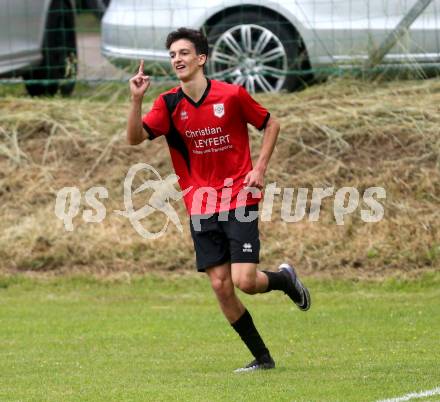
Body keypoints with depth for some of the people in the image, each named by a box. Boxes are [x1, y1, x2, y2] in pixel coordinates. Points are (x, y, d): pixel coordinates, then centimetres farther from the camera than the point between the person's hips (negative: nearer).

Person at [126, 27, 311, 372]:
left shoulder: (232, 95, -8)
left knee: (244, 281, -15)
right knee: (220, 286, -1)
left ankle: (285, 279, 21)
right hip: (201, 209, 3)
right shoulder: (169, 104, -1)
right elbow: (135, 138, -12)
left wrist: (260, 168, -4)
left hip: (239, 201, -3)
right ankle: (262, 357, 13)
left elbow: (271, 124, 6)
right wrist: (137, 99, -26)